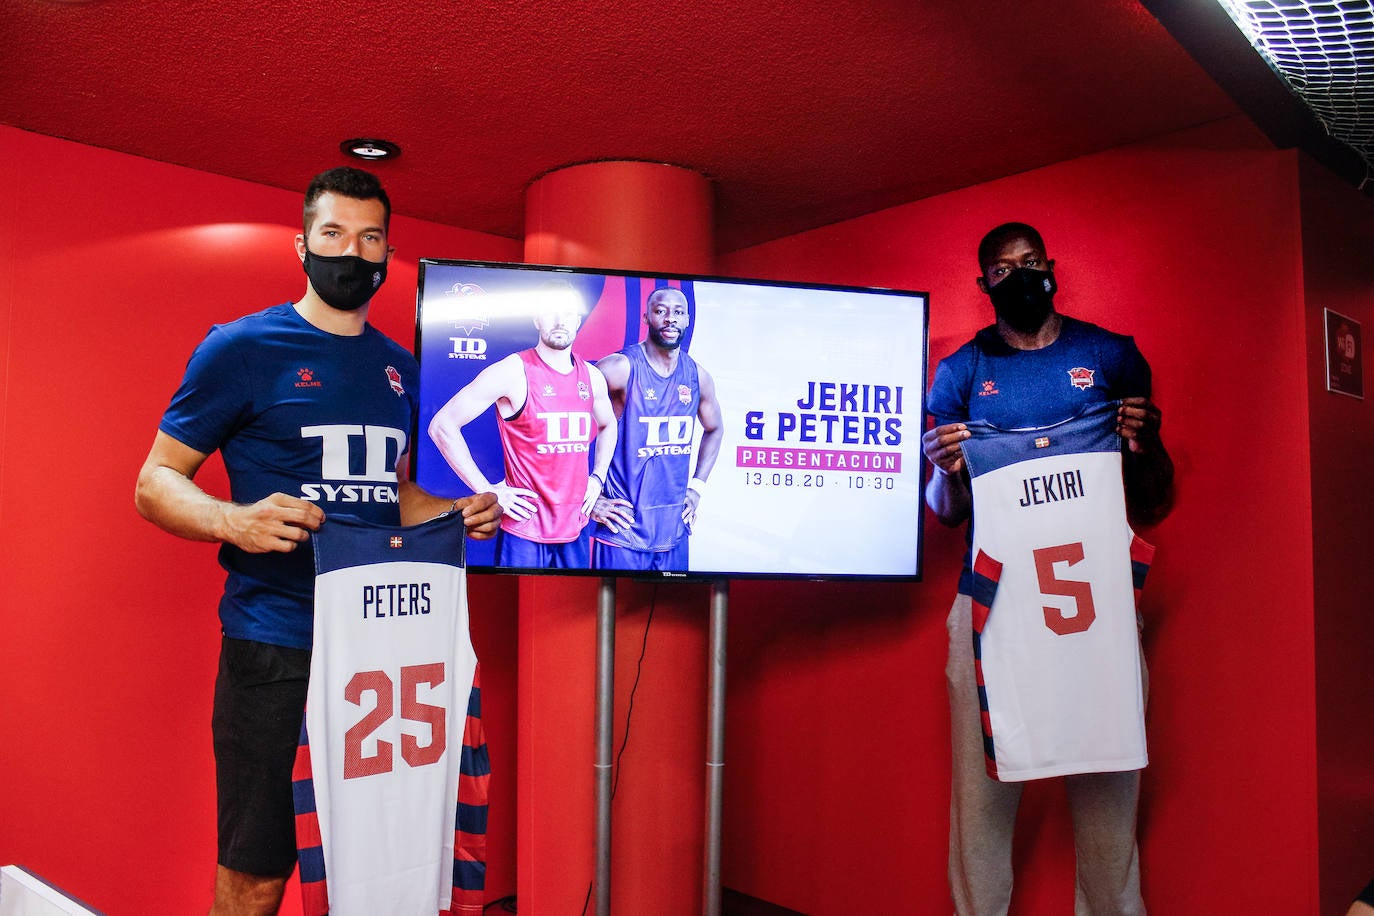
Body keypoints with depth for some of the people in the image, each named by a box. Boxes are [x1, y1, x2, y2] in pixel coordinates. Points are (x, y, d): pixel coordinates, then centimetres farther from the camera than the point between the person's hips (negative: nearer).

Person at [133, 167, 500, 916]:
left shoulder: (401, 368, 14)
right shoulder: (242, 348, -2)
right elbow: (155, 482, -2)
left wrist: (456, 513, 4)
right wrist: (234, 521, -22)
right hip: (275, 651, -5)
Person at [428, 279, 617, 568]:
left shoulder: (592, 377, 7)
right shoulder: (513, 372, -11)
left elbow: (608, 425, 28)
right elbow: (442, 425, -12)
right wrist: (488, 491, -13)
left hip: (575, 531, 6)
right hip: (524, 535, -5)